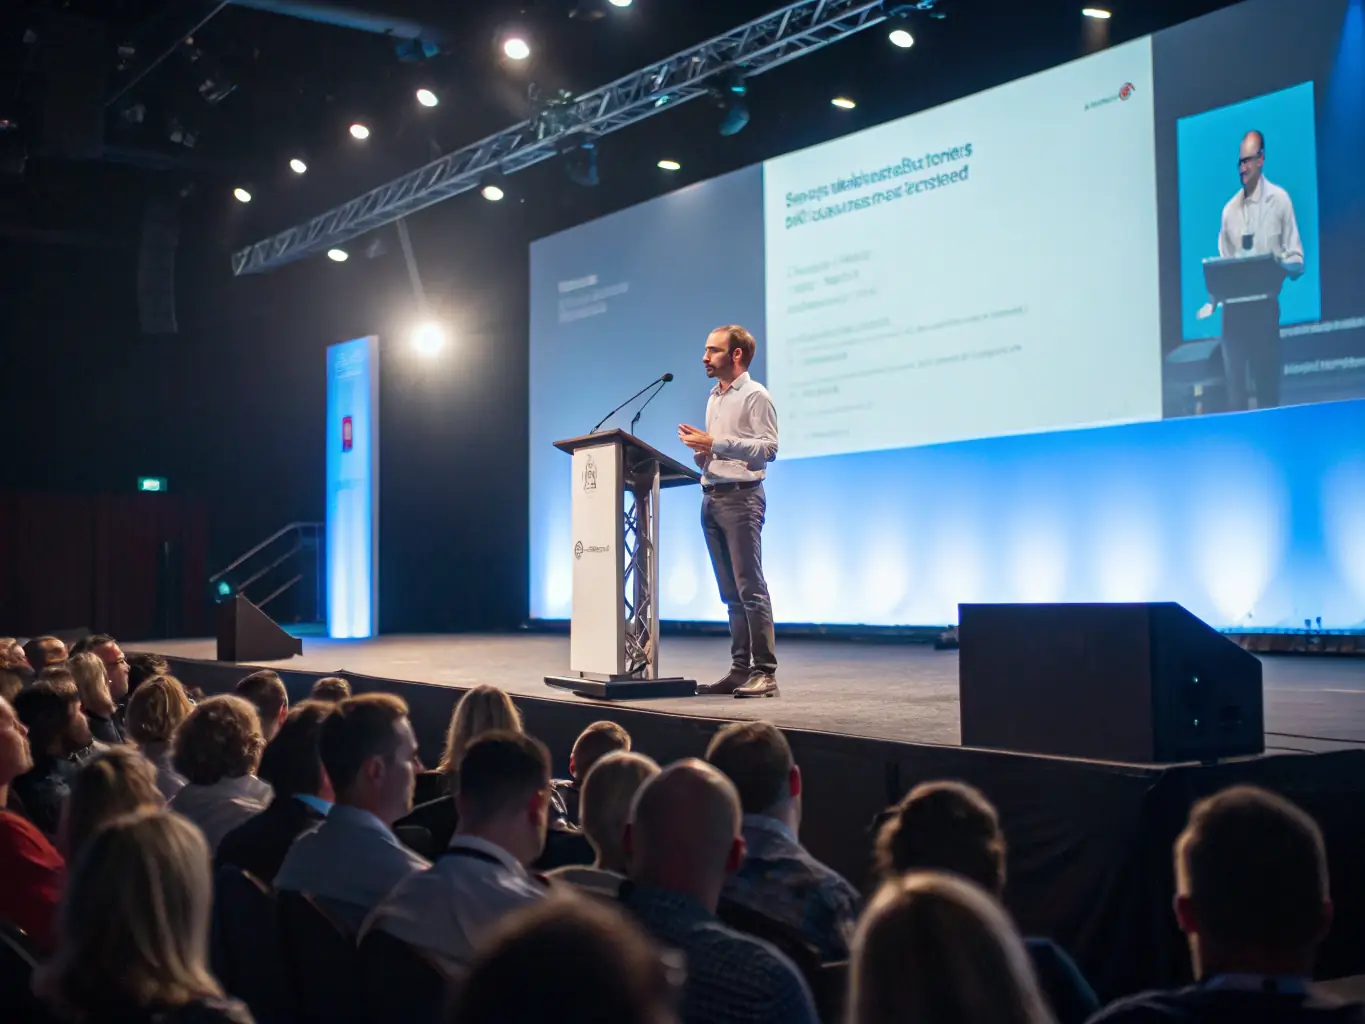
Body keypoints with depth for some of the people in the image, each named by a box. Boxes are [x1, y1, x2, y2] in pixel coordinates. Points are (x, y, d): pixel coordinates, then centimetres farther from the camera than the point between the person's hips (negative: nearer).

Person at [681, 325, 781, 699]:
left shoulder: (755, 396, -4)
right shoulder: (713, 399, 20)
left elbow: (768, 448, -15)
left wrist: (715, 443, -17)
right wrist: (700, 449, 2)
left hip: (741, 496, -8)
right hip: (711, 497, 8)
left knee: (750, 587, -10)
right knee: (730, 592, 8)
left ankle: (764, 672, -10)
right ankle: (740, 669, 10)